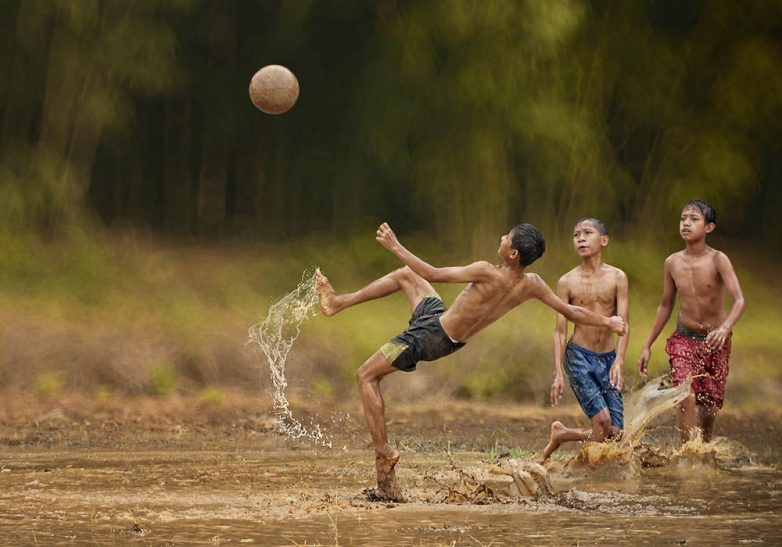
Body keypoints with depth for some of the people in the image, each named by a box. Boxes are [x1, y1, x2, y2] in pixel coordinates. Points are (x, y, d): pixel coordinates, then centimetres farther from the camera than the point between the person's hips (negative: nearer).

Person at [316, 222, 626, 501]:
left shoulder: (488, 274, -33)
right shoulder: (532, 285, -13)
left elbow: (433, 274, -29)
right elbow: (572, 312, -4)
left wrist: (395, 247, -22)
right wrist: (608, 322, 12)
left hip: (431, 335, -8)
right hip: (451, 340, 8)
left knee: (366, 376, 2)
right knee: (406, 275, 25)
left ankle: (383, 453, -5)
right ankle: (338, 303, 33)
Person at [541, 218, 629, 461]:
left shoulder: (617, 277, 1)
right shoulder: (567, 282, -1)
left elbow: (623, 324, -5)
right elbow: (560, 331, 0)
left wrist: (619, 361, -21)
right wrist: (558, 374, -9)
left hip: (609, 357, 3)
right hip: (579, 356, -3)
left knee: (614, 434, -1)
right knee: (602, 421, -20)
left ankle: (561, 434, 22)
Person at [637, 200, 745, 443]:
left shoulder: (718, 260, -16)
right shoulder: (672, 263, -3)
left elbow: (739, 300, -27)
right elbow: (665, 306, 10)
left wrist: (725, 327, -47)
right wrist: (647, 346, 9)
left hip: (715, 342, -2)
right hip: (684, 339, 2)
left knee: (709, 407, 7)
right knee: (687, 397, -19)